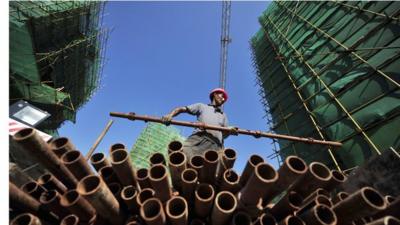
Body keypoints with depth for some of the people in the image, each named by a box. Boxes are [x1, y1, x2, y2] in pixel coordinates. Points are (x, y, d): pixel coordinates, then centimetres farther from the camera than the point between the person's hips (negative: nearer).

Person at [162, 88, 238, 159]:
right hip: (199, 137, -1)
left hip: (216, 143, 2)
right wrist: (170, 115, -3)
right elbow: (182, 109, 18)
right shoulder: (202, 106, 27)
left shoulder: (223, 115, 36)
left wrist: (230, 131, 1)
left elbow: (224, 134, 25)